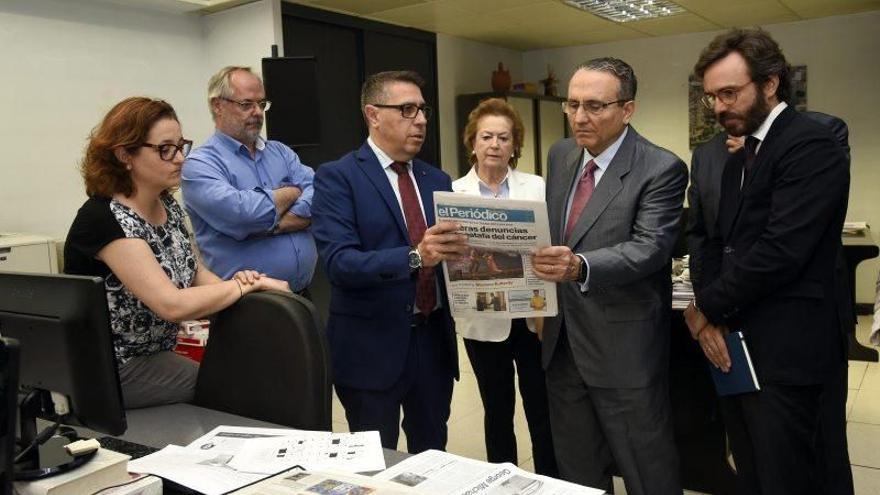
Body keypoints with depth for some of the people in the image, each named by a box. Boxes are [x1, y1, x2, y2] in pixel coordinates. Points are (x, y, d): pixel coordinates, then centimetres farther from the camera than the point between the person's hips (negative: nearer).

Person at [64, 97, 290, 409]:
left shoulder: (166, 205, 2)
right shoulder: (103, 219, -22)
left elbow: (194, 272, 11)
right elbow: (172, 305, -29)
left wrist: (234, 282, -10)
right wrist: (247, 284, -19)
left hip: (157, 355, 7)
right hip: (114, 375, -7)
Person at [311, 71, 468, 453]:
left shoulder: (437, 180, 11)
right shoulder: (337, 177, -8)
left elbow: (449, 250, 10)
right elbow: (338, 262, -20)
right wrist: (415, 256, -33)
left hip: (434, 340, 5)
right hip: (373, 345, -5)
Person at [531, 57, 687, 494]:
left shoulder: (661, 169, -14)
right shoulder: (560, 156, 7)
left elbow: (650, 247, -25)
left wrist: (580, 266, -41)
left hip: (625, 348, -6)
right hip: (562, 341, 7)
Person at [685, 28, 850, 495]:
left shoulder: (810, 145, -12)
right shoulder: (739, 158, 16)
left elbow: (781, 250, -22)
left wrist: (706, 307, -9)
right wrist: (714, 321, -2)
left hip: (783, 350, -8)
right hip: (735, 345, 8)